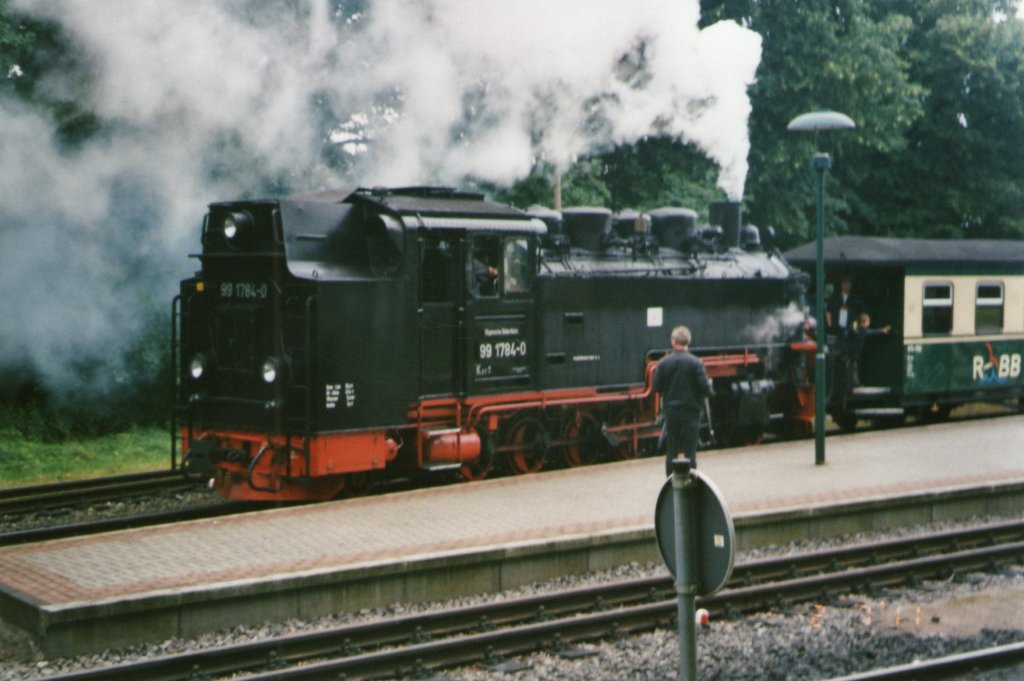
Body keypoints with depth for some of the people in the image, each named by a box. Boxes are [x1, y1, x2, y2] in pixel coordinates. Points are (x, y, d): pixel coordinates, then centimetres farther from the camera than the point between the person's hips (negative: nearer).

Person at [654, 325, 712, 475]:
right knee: (690, 451, 4)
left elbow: (657, 387, -2)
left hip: (670, 411, 2)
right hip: (691, 410, -2)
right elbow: (705, 388, -13)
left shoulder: (663, 363, -6)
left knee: (671, 451, 10)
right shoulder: (696, 363, -12)